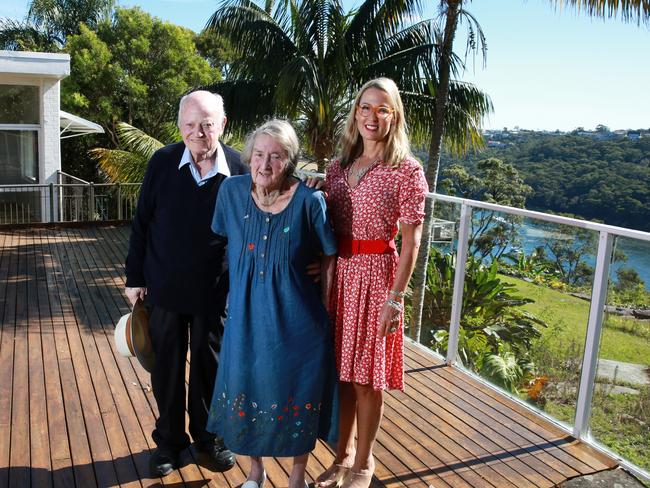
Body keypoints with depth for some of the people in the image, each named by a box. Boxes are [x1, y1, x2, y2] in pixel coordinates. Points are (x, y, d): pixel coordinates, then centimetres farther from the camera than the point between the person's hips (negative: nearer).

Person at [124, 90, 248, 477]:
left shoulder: (239, 169, -9)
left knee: (210, 366, 14)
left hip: (214, 292, -1)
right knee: (166, 368, 13)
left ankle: (209, 436, 35)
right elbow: (141, 224, 1)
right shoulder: (162, 163, -6)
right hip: (164, 287, 1)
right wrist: (135, 278, 1)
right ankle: (169, 440, 33)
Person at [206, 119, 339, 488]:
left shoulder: (309, 200, -17)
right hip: (246, 316, 3)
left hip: (297, 320, -3)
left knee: (298, 398, 12)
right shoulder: (233, 190, -7)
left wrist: (324, 308, 1)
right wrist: (239, 288, 11)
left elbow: (330, 257, -4)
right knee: (247, 391, 15)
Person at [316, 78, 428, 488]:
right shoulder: (338, 168, 8)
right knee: (340, 372, 15)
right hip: (336, 273, 5)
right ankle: (343, 454, 35)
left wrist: (395, 297, -13)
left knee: (367, 377, 7)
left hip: (375, 274, -5)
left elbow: (410, 242, -9)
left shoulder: (407, 171, -7)